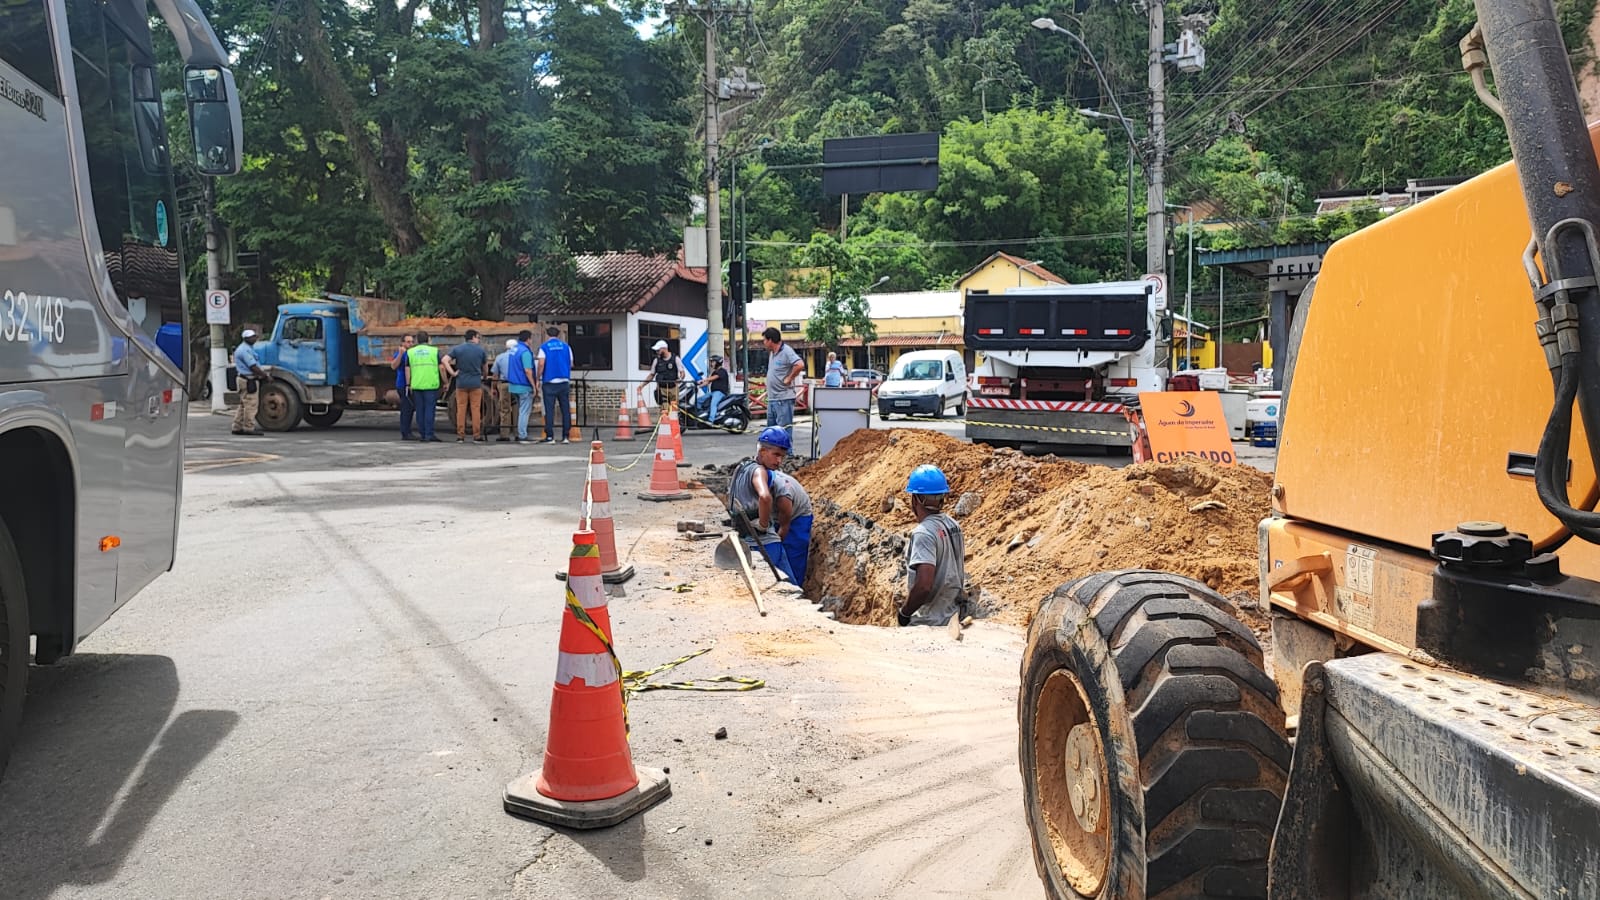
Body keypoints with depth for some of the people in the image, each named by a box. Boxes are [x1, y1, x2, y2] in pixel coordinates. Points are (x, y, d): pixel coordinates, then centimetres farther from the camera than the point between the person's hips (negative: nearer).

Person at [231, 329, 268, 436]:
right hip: (249, 381, -11)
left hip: (248, 380, 11)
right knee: (251, 405, -7)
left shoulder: (248, 348, 18)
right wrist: (264, 375, -9)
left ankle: (237, 427, 18)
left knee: (244, 405, 14)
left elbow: (255, 365, 21)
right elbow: (253, 367, -19)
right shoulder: (245, 350, -16)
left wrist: (263, 372, 8)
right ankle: (249, 428, -3)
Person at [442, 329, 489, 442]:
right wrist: (483, 375, 25)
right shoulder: (481, 350, 0)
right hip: (476, 383, -1)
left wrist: (452, 373, -6)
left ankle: (460, 436, 5)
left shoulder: (457, 349, 1)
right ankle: (477, 436, 3)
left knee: (461, 409, 5)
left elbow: (445, 360, -10)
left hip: (461, 383, 1)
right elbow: (485, 365, 9)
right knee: (476, 409, 2)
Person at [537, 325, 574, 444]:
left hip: (549, 382, -2)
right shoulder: (566, 346, 6)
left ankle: (549, 437, 1)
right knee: (566, 409, 6)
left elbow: (541, 364, -10)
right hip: (564, 382, 2)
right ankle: (565, 436, 6)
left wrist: (538, 379, -2)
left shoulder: (544, 347, -1)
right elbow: (571, 364, 8)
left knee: (549, 410, 1)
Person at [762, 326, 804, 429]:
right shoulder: (772, 353, 15)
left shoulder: (786, 351, -13)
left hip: (784, 399, -10)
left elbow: (800, 365, -28)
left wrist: (788, 379, -18)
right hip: (771, 399, 10)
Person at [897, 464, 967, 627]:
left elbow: (923, 585, -29)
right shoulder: (953, 525, 5)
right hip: (952, 617, 9)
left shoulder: (923, 533, -22)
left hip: (930, 622, -8)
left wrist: (903, 613, -15)